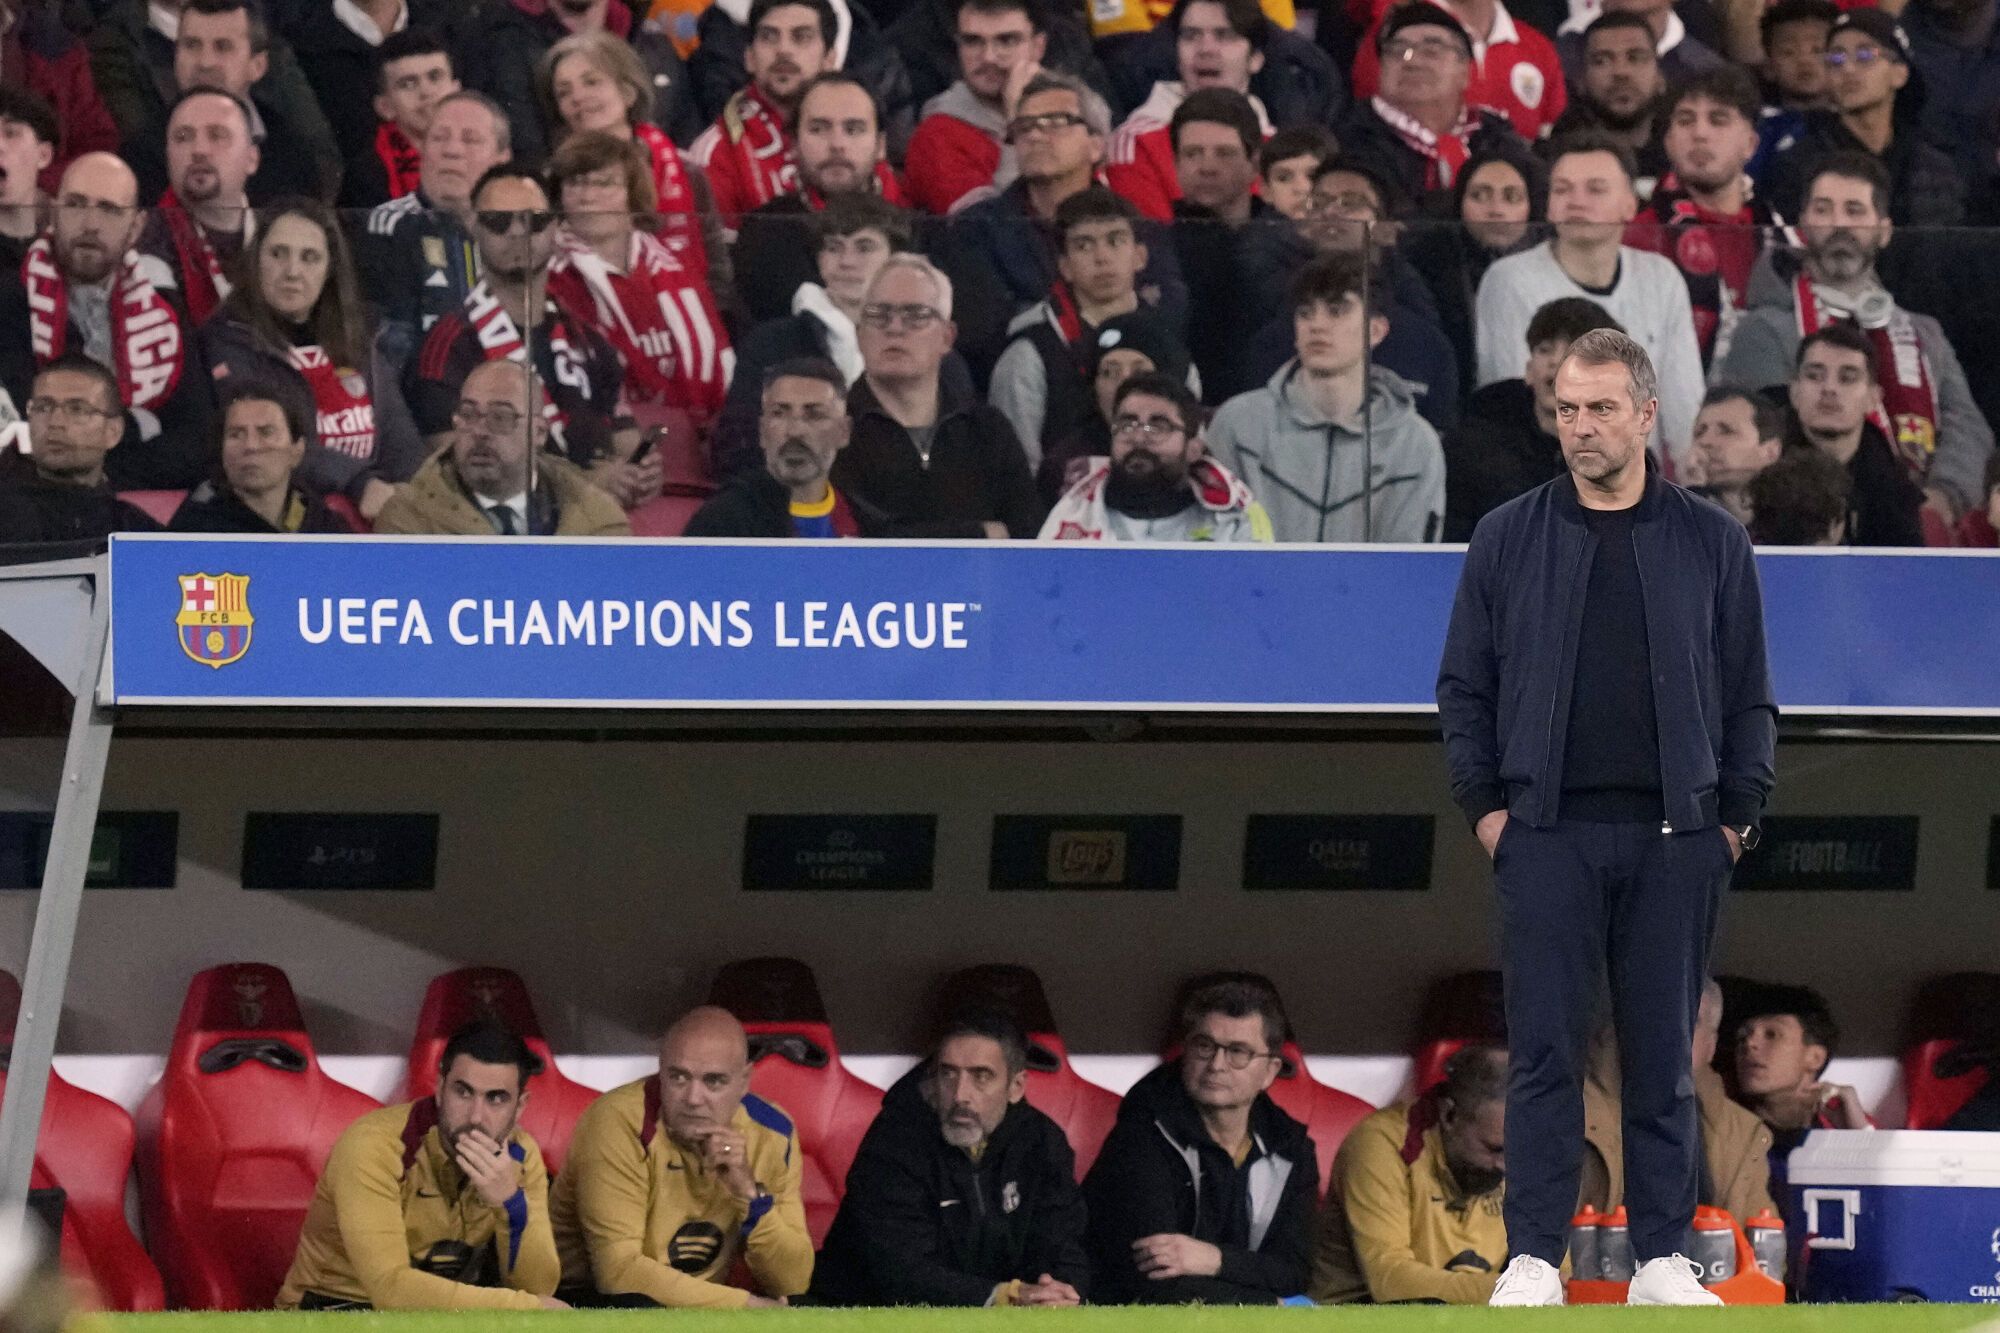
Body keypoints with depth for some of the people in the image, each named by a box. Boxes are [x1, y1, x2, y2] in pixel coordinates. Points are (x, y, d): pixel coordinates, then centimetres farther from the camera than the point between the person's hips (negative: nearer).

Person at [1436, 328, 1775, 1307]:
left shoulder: (1711, 543, 8)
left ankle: (1663, 1257, 8)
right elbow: (1464, 686, 10)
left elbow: (1748, 694, 10)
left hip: (1676, 840, 1)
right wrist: (1483, 806, 0)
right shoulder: (1508, 539, 7)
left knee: (1664, 1055, 3)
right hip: (1548, 835, 0)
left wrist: (1738, 815, 1)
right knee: (1543, 1051, -4)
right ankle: (1534, 1256, -2)